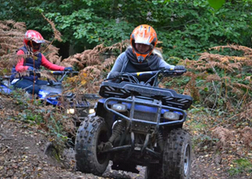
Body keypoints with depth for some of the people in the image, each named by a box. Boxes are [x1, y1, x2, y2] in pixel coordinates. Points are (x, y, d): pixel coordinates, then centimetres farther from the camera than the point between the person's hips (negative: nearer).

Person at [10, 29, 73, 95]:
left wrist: (64, 69, -2)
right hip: (20, 80, -8)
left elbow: (49, 65, 12)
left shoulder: (39, 55, 16)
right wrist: (27, 68, -43)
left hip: (33, 80, 8)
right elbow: (18, 67, -20)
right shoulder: (22, 52, -5)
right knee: (35, 89, -35)